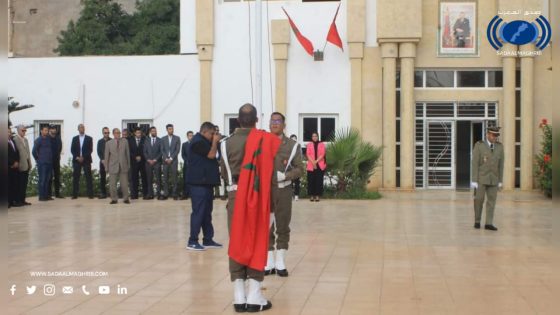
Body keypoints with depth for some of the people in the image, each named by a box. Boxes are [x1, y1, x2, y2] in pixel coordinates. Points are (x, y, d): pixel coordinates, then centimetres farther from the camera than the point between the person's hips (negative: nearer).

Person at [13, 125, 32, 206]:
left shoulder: (25, 139, 17)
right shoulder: (15, 139, -9)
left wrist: (29, 163, 14)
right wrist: (17, 163, -18)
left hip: (26, 165, 7)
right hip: (21, 165, -7)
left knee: (24, 184, 9)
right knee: (20, 183, -3)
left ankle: (23, 200, 13)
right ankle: (19, 200, 2)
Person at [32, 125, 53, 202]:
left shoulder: (49, 139, 12)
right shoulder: (38, 140, -4)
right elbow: (34, 151, -6)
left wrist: (51, 159, 12)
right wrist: (38, 159, 1)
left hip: (49, 163, 6)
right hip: (42, 163, -5)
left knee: (47, 180, 7)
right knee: (42, 180, -4)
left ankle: (46, 195, 13)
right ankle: (41, 196, -1)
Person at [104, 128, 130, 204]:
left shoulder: (125, 141, 5)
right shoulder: (109, 143, 3)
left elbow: (127, 153, 8)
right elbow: (106, 156, 5)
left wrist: (128, 164, 6)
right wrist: (106, 167, 2)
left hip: (123, 166, 0)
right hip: (113, 166, 0)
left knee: (124, 183, 2)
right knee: (112, 184, 2)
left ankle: (126, 198, 10)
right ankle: (114, 199, 10)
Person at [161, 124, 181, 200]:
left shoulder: (177, 138, 5)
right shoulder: (163, 139, 12)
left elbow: (177, 150, -1)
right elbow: (162, 150, 7)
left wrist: (171, 158, -9)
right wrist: (166, 158, -7)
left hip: (174, 160, -2)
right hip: (165, 161, 2)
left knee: (174, 178, -3)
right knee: (165, 178, 0)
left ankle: (174, 194, -1)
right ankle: (166, 194, 2)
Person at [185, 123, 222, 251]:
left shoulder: (203, 141, 19)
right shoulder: (198, 141, -13)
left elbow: (210, 155, 18)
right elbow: (211, 154, -18)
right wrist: (215, 141, -7)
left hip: (205, 181, 10)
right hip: (199, 182, -10)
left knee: (207, 212, 11)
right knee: (198, 212, -9)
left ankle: (208, 239, 16)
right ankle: (192, 241, -5)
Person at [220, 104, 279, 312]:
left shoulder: (227, 143, 1)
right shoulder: (264, 141, -5)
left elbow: (224, 173, 8)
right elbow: (270, 166, -1)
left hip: (235, 195, 2)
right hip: (257, 196, -2)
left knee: (236, 243, 6)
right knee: (257, 243, 4)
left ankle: (239, 297, 4)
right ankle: (254, 297, 1)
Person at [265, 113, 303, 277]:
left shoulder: (292, 145, 3)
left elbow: (299, 169, -1)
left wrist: (285, 175, -16)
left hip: (283, 190, -1)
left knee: (282, 226, 4)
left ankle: (280, 262, 12)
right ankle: (269, 262, 13)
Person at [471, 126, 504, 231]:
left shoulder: (500, 147, 1)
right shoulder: (479, 145, -10)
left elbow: (500, 164, 5)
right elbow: (475, 164, -12)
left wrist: (500, 181, 4)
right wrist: (474, 180, -16)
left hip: (493, 179, 3)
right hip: (481, 178, -3)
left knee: (492, 200, -2)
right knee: (479, 200, -1)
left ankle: (489, 223, -1)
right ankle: (477, 221, 17)